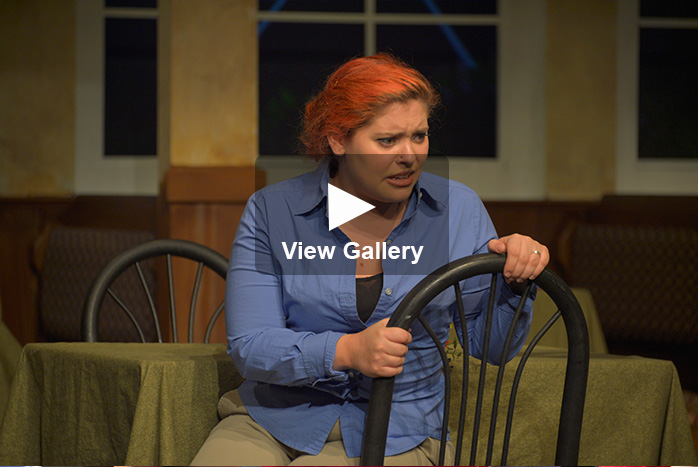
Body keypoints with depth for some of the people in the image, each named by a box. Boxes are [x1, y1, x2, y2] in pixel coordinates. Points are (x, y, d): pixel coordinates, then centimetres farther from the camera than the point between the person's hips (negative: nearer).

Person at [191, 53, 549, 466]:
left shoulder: (459, 211, 3)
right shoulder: (271, 212, -2)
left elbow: (492, 346, 10)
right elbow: (249, 347, -10)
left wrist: (514, 284, -11)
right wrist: (345, 351, -27)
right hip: (273, 421, 1)